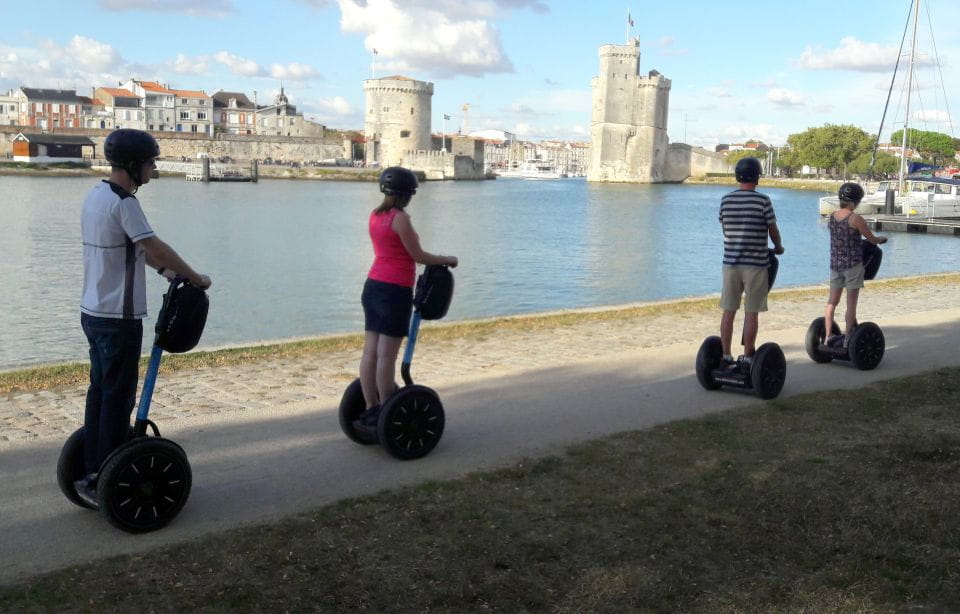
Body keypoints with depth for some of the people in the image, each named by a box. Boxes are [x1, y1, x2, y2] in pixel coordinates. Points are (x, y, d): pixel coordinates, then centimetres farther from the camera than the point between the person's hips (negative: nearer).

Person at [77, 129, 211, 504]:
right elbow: (156, 247, -18)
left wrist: (165, 270, 16)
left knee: (100, 392, 15)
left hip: (94, 313, 10)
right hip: (119, 318, -10)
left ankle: (92, 474, 22)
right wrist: (195, 278, -6)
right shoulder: (123, 202, -18)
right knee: (118, 399, -2)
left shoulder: (96, 195, 12)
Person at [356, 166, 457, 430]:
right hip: (395, 290, -8)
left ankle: (370, 409, 14)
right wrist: (448, 260, 7)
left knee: (370, 350, 8)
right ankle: (384, 415, 0)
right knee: (387, 355, -4)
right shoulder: (400, 218, -12)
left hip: (373, 286, 8)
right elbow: (418, 255, -8)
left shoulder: (375, 216, 12)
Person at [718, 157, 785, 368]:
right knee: (751, 312, 3)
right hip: (756, 263, -4)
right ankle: (747, 357, 6)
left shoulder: (725, 200, 2)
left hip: (730, 261, 4)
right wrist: (778, 247, 21)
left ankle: (726, 356, 14)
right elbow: (773, 229, 1)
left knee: (728, 311, 9)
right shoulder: (763, 200, -9)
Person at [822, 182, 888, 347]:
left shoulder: (831, 217, 3)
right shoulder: (855, 219, -14)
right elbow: (872, 239, -6)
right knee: (851, 304, 1)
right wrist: (882, 239, 17)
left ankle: (828, 336, 13)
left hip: (835, 264, 5)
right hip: (853, 264, -5)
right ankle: (847, 339, 3)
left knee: (832, 302, 11)